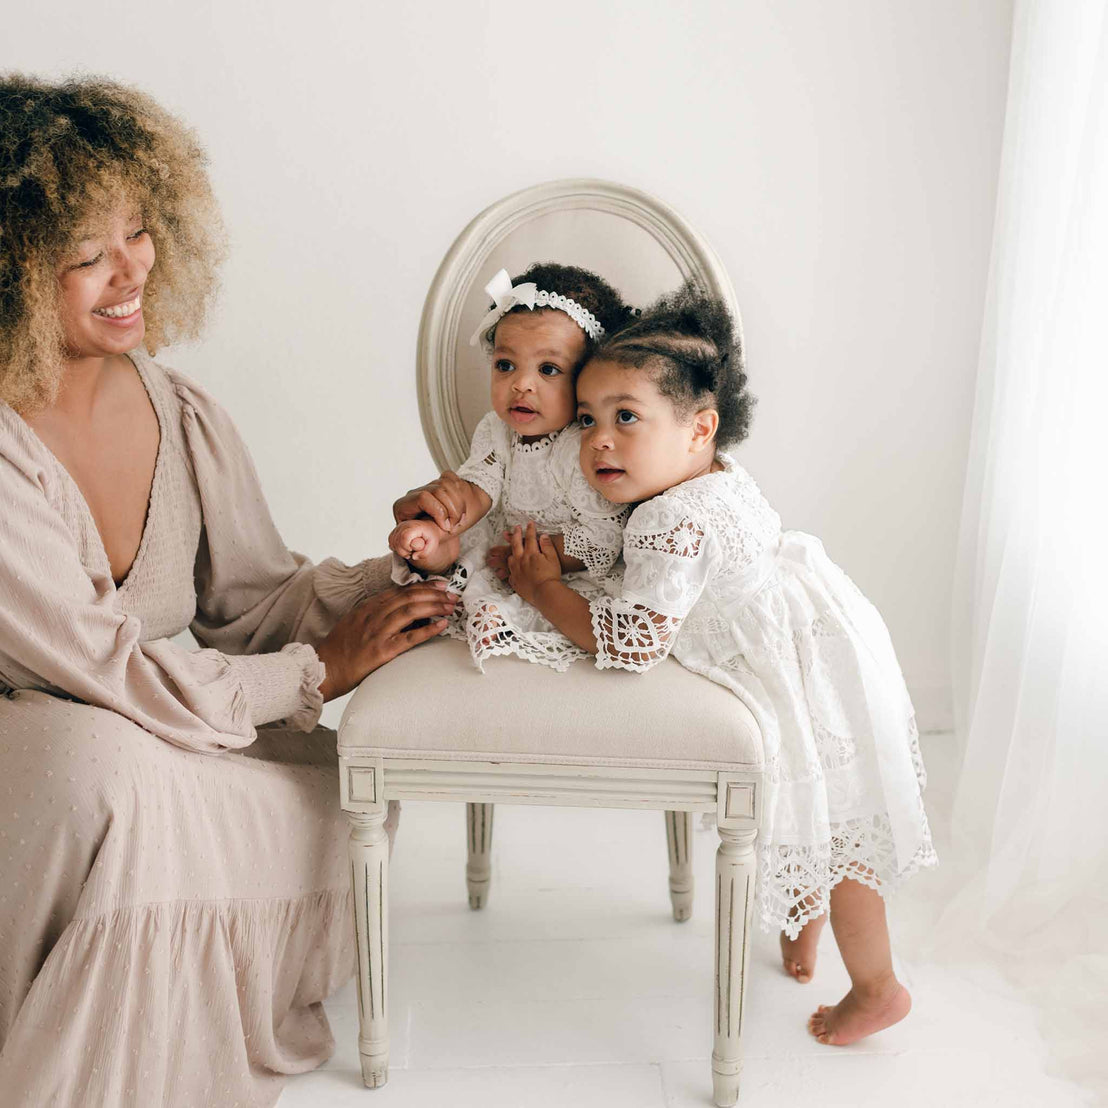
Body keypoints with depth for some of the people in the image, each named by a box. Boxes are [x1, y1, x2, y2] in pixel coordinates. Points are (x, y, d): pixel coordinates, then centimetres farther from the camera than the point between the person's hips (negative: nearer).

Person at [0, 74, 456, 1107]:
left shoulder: (183, 417, -5)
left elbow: (251, 600, 3)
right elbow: (117, 678, -26)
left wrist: (393, 570, -15)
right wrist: (321, 668, -17)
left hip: (148, 769, 6)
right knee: (105, 766, -36)